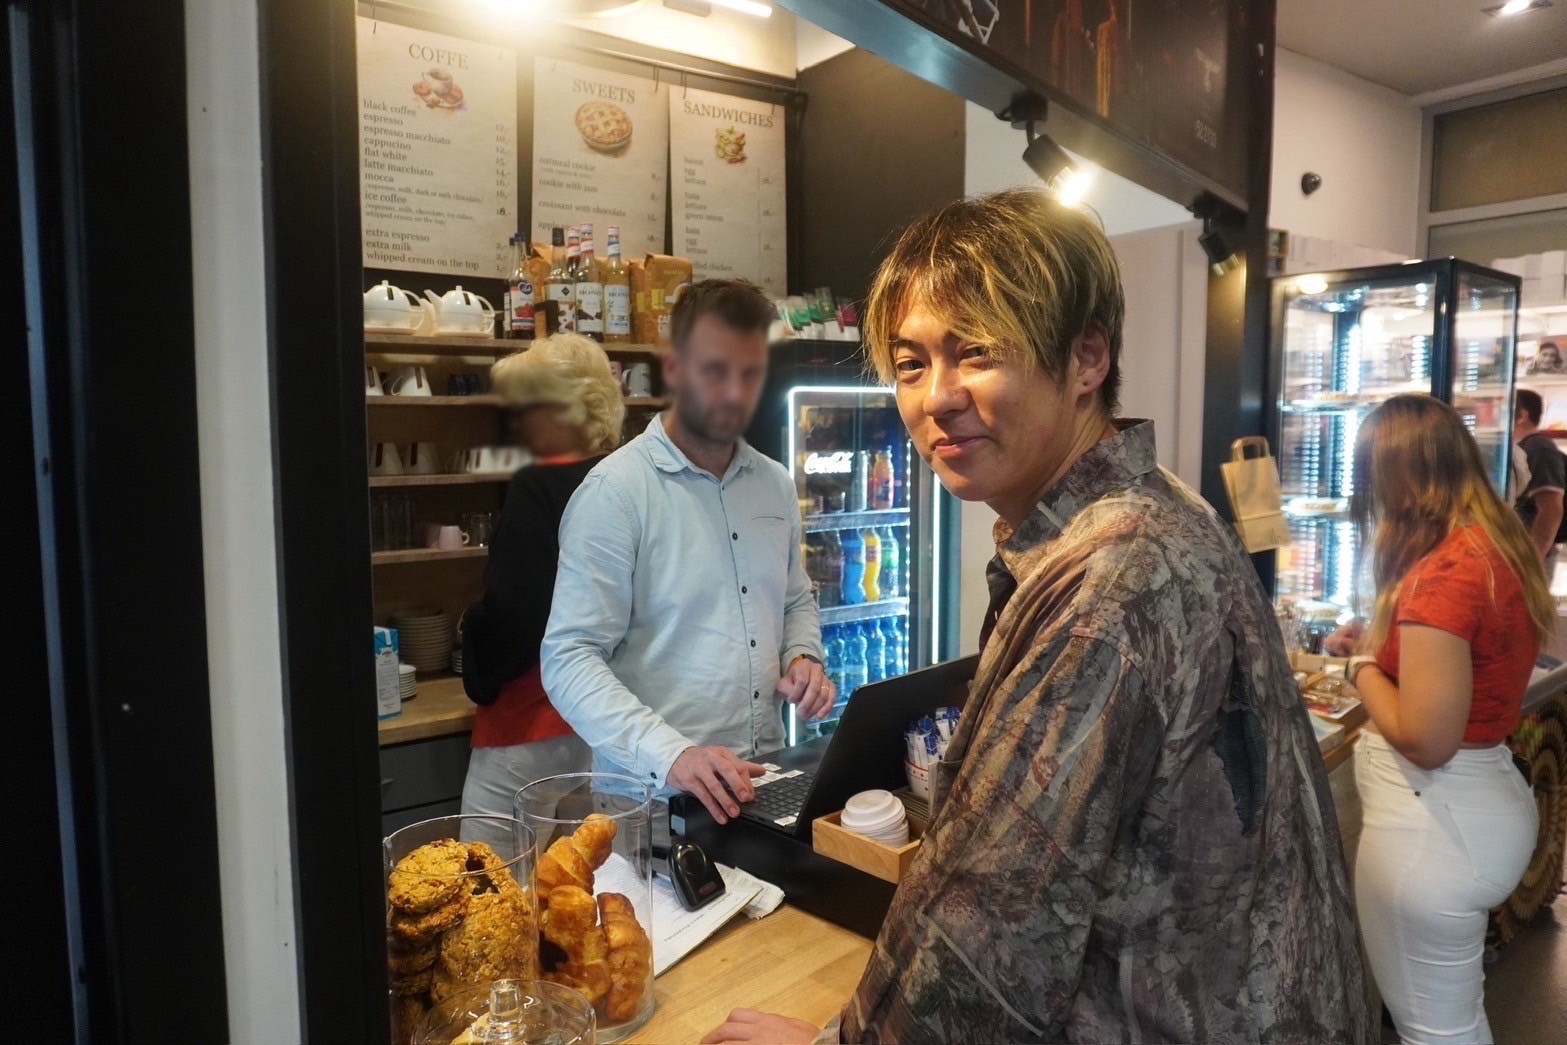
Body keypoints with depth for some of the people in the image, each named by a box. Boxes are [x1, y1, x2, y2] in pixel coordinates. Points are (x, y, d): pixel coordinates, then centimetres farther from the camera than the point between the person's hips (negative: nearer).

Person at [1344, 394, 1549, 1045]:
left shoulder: (1441, 573, -25)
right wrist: (1381, 645, 12)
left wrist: (1364, 669, -10)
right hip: (1489, 799, 9)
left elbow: (1425, 739, -25)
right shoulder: (1502, 549, 4)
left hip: (1433, 819, -9)